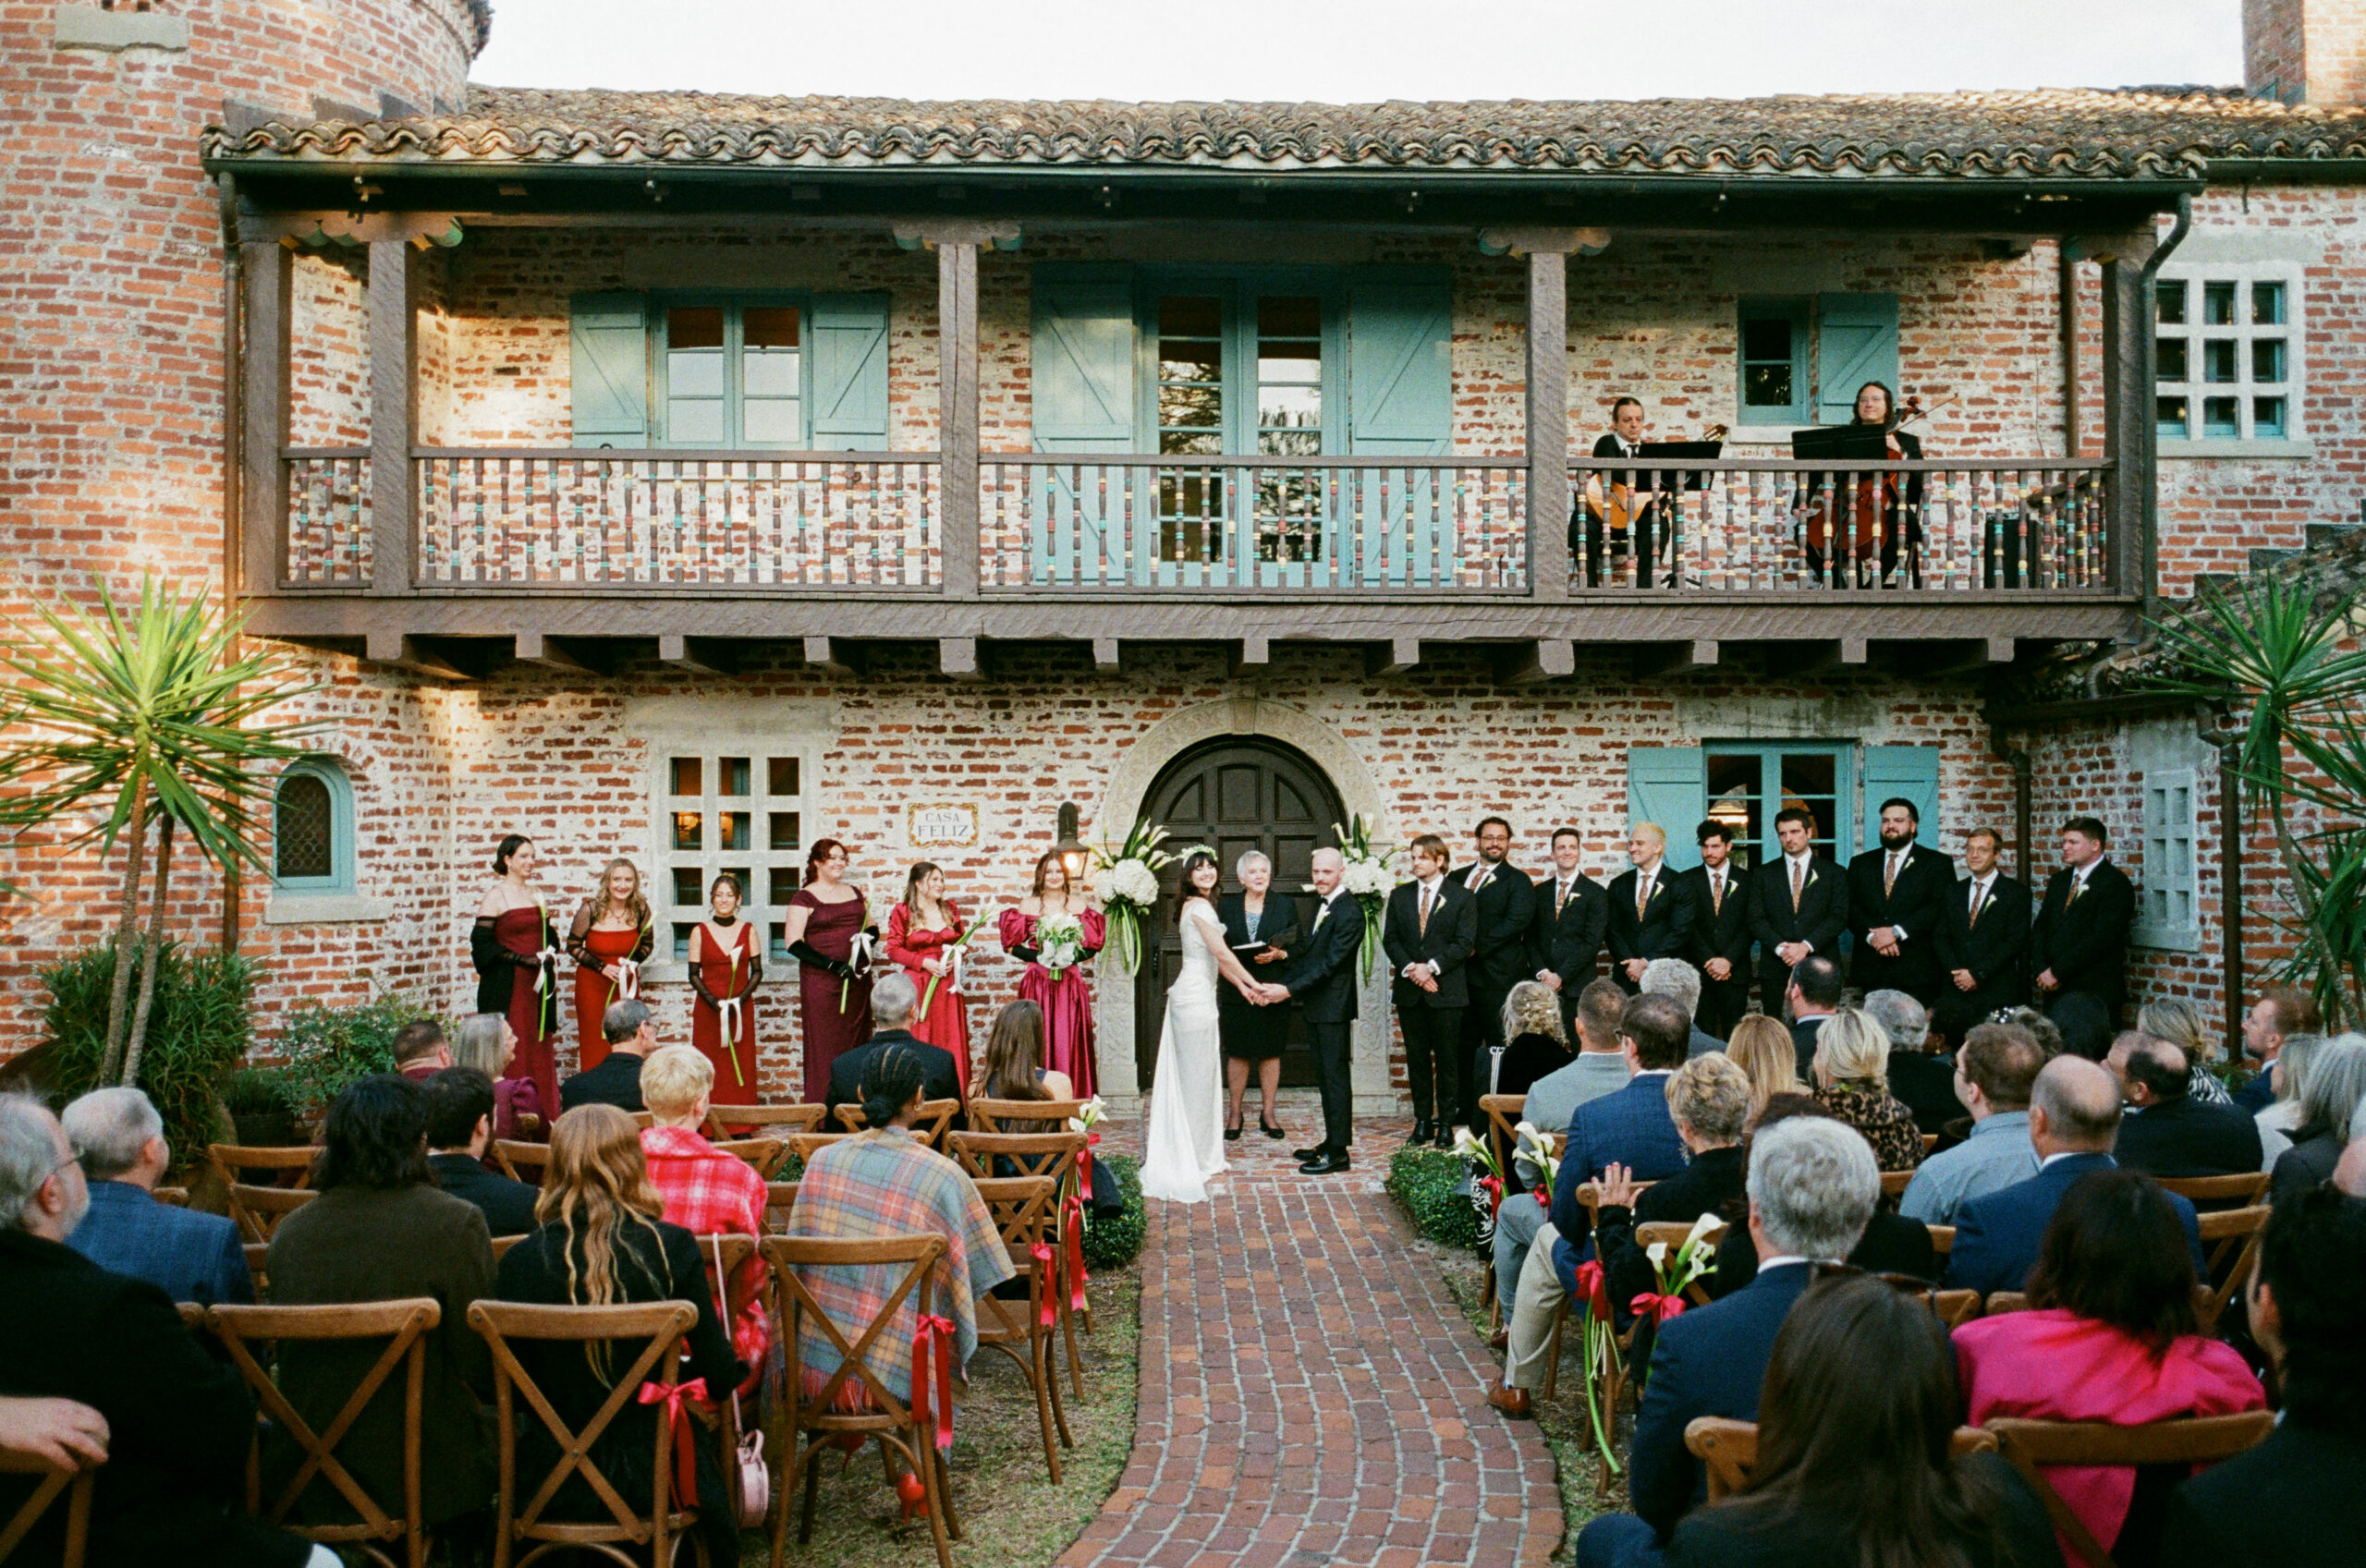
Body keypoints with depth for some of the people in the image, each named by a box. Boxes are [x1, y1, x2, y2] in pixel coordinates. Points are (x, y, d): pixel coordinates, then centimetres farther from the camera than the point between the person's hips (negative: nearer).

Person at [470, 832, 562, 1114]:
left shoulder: (536, 896, 15)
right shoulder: (495, 897, -5)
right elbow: (482, 943, -11)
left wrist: (549, 957, 1)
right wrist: (523, 959, -15)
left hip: (538, 985, 6)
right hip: (507, 986, -6)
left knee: (540, 1047, 4)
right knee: (512, 1053, -8)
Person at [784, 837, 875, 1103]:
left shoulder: (855, 893, 15)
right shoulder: (804, 898, -3)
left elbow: (872, 928, 24)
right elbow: (792, 943, -10)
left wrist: (866, 937, -2)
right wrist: (832, 964, -17)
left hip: (858, 979, 5)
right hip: (821, 981, -5)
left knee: (856, 1041, 4)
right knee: (824, 1046, -6)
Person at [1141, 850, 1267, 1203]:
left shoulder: (1201, 905, 17)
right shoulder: (1198, 905, -13)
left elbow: (1215, 958, 20)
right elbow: (1222, 952, -17)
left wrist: (1242, 986, 15)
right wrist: (1255, 984, -10)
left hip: (1200, 996, 10)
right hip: (1195, 998, -10)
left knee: (1198, 1076, 13)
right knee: (1196, 1075, -4)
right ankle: (1191, 1162, 3)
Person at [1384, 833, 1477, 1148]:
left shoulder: (1462, 897, 1)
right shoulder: (1399, 895, 11)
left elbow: (1465, 942, -5)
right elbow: (1390, 939, 7)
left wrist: (1431, 967, -14)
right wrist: (1410, 968, -9)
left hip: (1446, 989, -3)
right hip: (1409, 991, 3)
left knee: (1447, 1059, 1)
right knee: (1417, 1059, 6)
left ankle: (1446, 1124, 8)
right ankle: (1423, 1122, 13)